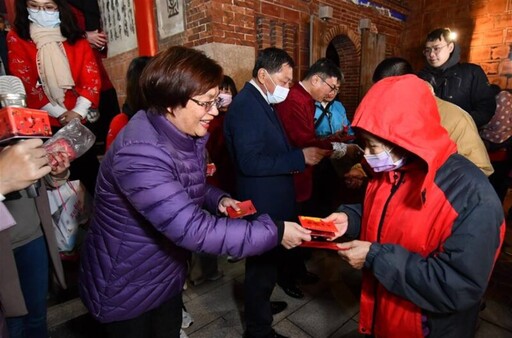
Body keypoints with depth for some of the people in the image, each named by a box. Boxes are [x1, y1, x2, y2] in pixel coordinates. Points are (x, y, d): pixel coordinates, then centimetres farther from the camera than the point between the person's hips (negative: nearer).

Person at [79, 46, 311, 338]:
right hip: (127, 289, -7)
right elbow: (192, 229, -38)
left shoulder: (188, 135, -3)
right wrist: (275, 232, -32)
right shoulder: (140, 152, -34)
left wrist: (218, 199, -9)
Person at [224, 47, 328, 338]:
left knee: (266, 261, 27)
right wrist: (300, 157, -24)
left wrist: (306, 151, 2)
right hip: (263, 205, -10)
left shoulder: (261, 102, 10)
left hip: (271, 201, 10)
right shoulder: (245, 105, -21)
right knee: (262, 266, 9)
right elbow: (250, 162, -29)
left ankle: (259, 304, 51)